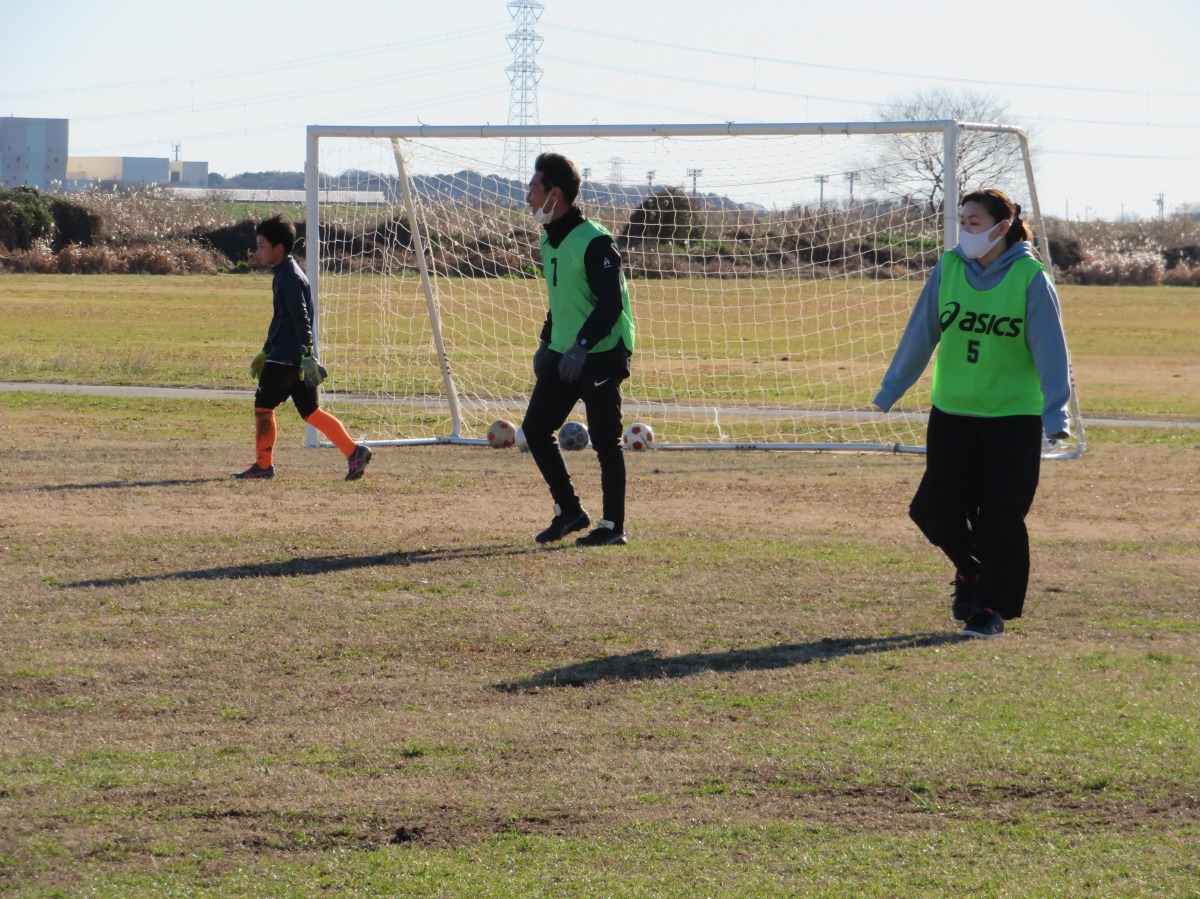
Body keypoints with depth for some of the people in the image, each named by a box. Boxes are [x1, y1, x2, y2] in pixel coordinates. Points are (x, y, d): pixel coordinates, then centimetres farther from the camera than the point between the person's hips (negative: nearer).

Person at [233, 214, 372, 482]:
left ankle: (263, 465, 5)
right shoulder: (284, 274, 19)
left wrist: (306, 352, -27)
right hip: (291, 356, 10)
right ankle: (353, 451, 2)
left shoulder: (289, 277, -13)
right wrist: (266, 351, 33)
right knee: (310, 411, 8)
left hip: (285, 358, -10)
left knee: (263, 405, -1)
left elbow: (301, 317, -21)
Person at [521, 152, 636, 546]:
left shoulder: (594, 242, -17)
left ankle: (613, 526, 6)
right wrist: (546, 342, 20)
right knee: (535, 428, 5)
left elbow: (611, 303, -23)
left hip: (600, 356, -9)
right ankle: (569, 512, 16)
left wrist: (582, 346, -31)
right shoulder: (549, 240, 12)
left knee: (605, 441, -3)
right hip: (562, 355, 9)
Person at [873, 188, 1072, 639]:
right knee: (936, 510, -1)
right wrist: (889, 391, 12)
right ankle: (970, 569, 29)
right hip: (952, 412, 3)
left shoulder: (1029, 277, -11)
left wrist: (1055, 415, -18)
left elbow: (1050, 350, -11)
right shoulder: (949, 268, -2)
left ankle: (992, 607, 11)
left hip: (1013, 416, -3)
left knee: (1001, 516, -3)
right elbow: (920, 334, 6)